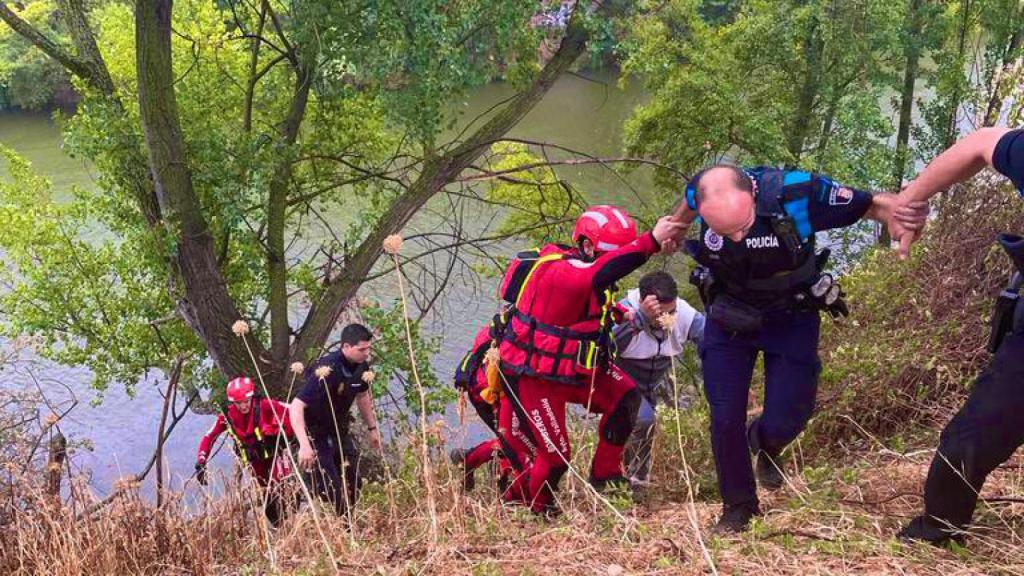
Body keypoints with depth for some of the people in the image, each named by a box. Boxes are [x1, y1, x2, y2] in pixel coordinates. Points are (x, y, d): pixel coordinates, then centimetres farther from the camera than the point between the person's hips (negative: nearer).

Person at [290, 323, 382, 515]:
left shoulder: (362, 366, -7)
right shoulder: (327, 370, -30)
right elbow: (297, 406, -35)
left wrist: (372, 428, 20)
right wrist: (304, 445, -43)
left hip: (340, 431, 7)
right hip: (315, 434, -7)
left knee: (353, 488, 8)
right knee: (331, 492, -11)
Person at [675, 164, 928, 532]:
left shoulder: (797, 193, -34)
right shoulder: (703, 193, -26)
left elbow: (870, 204, -19)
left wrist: (897, 212, -42)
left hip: (791, 319, -1)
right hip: (729, 317, 2)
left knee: (783, 422, -2)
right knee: (725, 418, -2)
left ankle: (764, 445, 36)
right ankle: (738, 506, 21)